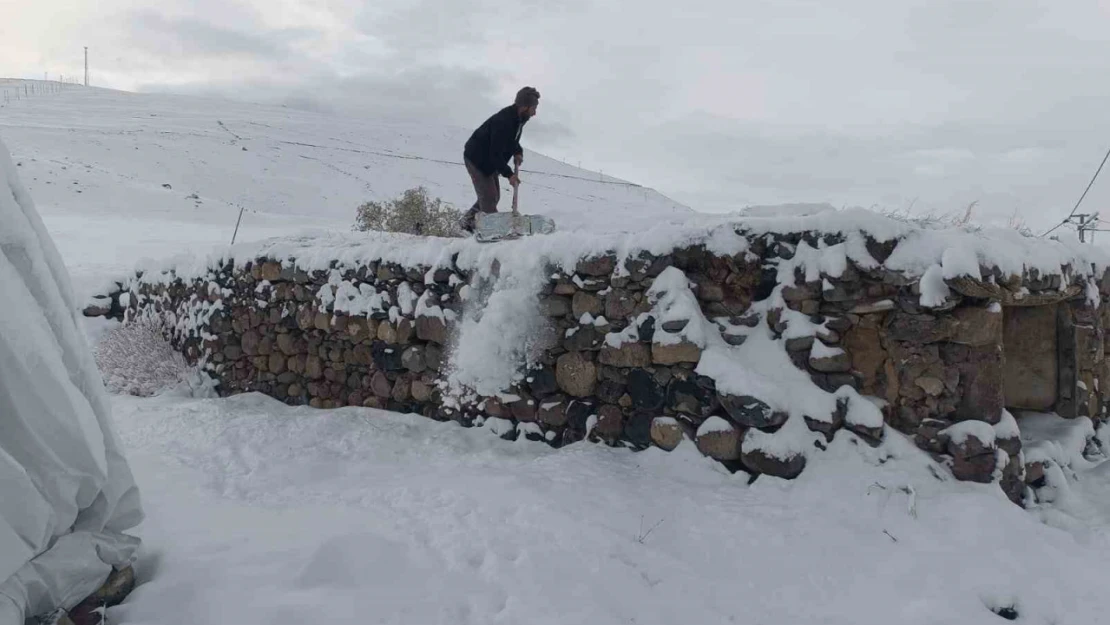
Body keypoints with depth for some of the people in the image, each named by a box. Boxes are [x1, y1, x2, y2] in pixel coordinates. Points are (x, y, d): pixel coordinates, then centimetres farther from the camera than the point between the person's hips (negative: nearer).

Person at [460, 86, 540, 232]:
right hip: (477, 159, -10)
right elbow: (495, 153, -31)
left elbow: (512, 140, 15)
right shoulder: (503, 122, -32)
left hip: (489, 160, 10)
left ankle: (468, 222, 24)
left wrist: (518, 152, -4)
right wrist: (509, 174, -31)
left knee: (494, 197, 15)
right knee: (489, 198, -9)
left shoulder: (518, 118, -3)